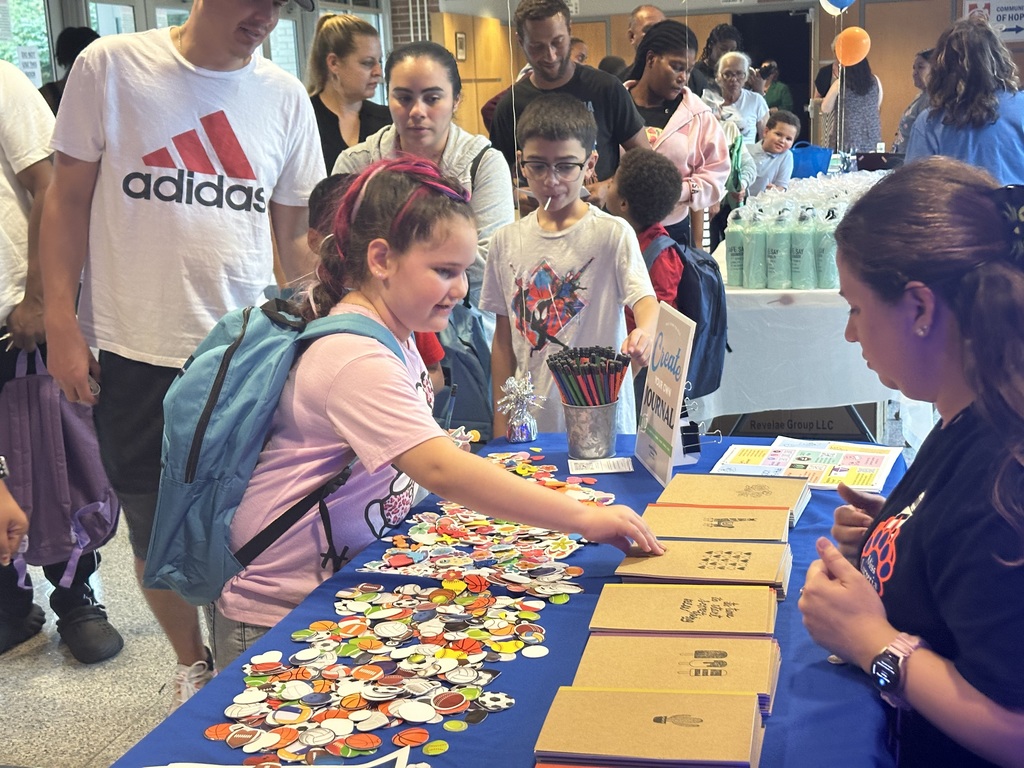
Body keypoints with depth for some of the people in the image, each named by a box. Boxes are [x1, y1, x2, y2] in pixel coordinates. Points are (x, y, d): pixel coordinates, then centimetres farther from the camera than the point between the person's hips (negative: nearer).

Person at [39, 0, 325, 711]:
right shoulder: (111, 66, -2)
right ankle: (192, 661, 34)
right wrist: (61, 324, -4)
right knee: (156, 525, 11)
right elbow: (68, 200, 2)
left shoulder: (285, 96, 5)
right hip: (135, 354, -1)